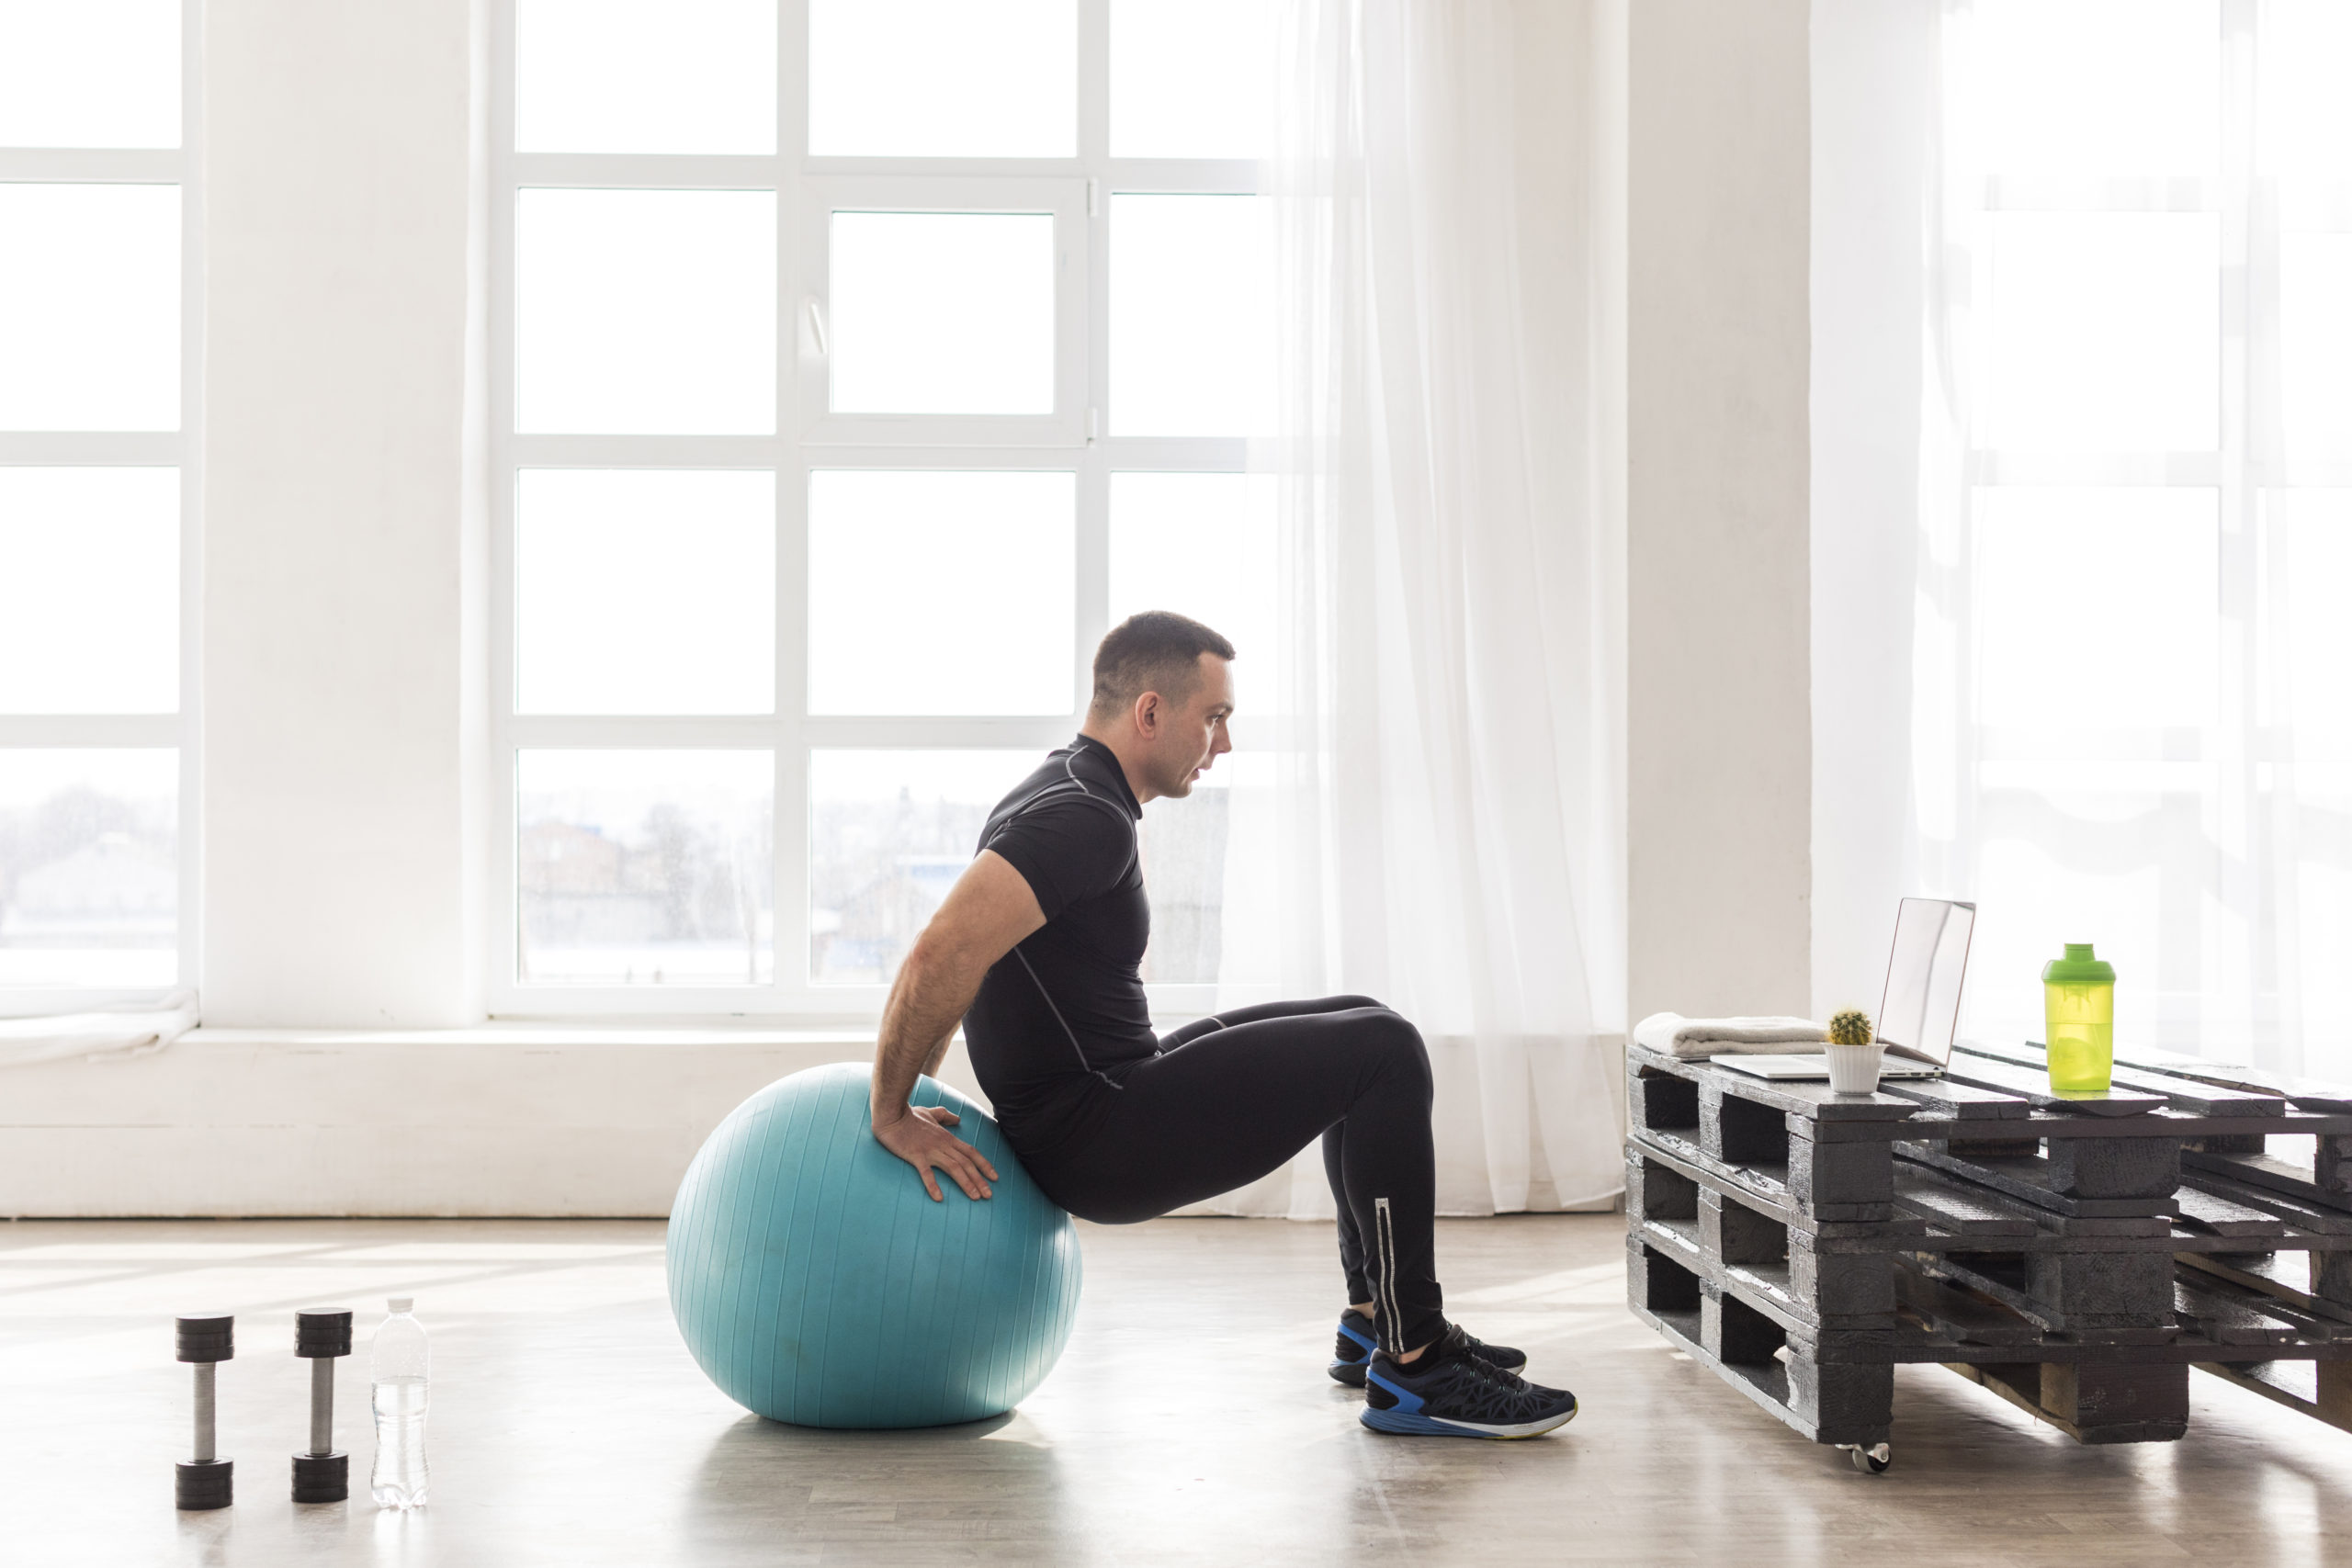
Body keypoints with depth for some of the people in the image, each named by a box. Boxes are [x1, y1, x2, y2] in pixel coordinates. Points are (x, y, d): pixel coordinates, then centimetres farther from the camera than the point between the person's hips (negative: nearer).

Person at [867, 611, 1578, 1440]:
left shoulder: (1068, 799, 13)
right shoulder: (1085, 823, -20)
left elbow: (953, 958, 21)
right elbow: (941, 954, -30)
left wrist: (910, 1096, 16)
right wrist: (893, 1117, -21)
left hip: (1104, 1098, 11)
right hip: (1094, 1139, -11)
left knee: (1362, 1029, 18)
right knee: (1383, 1053, -16)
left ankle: (1377, 1319, 21)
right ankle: (1412, 1371, -10)